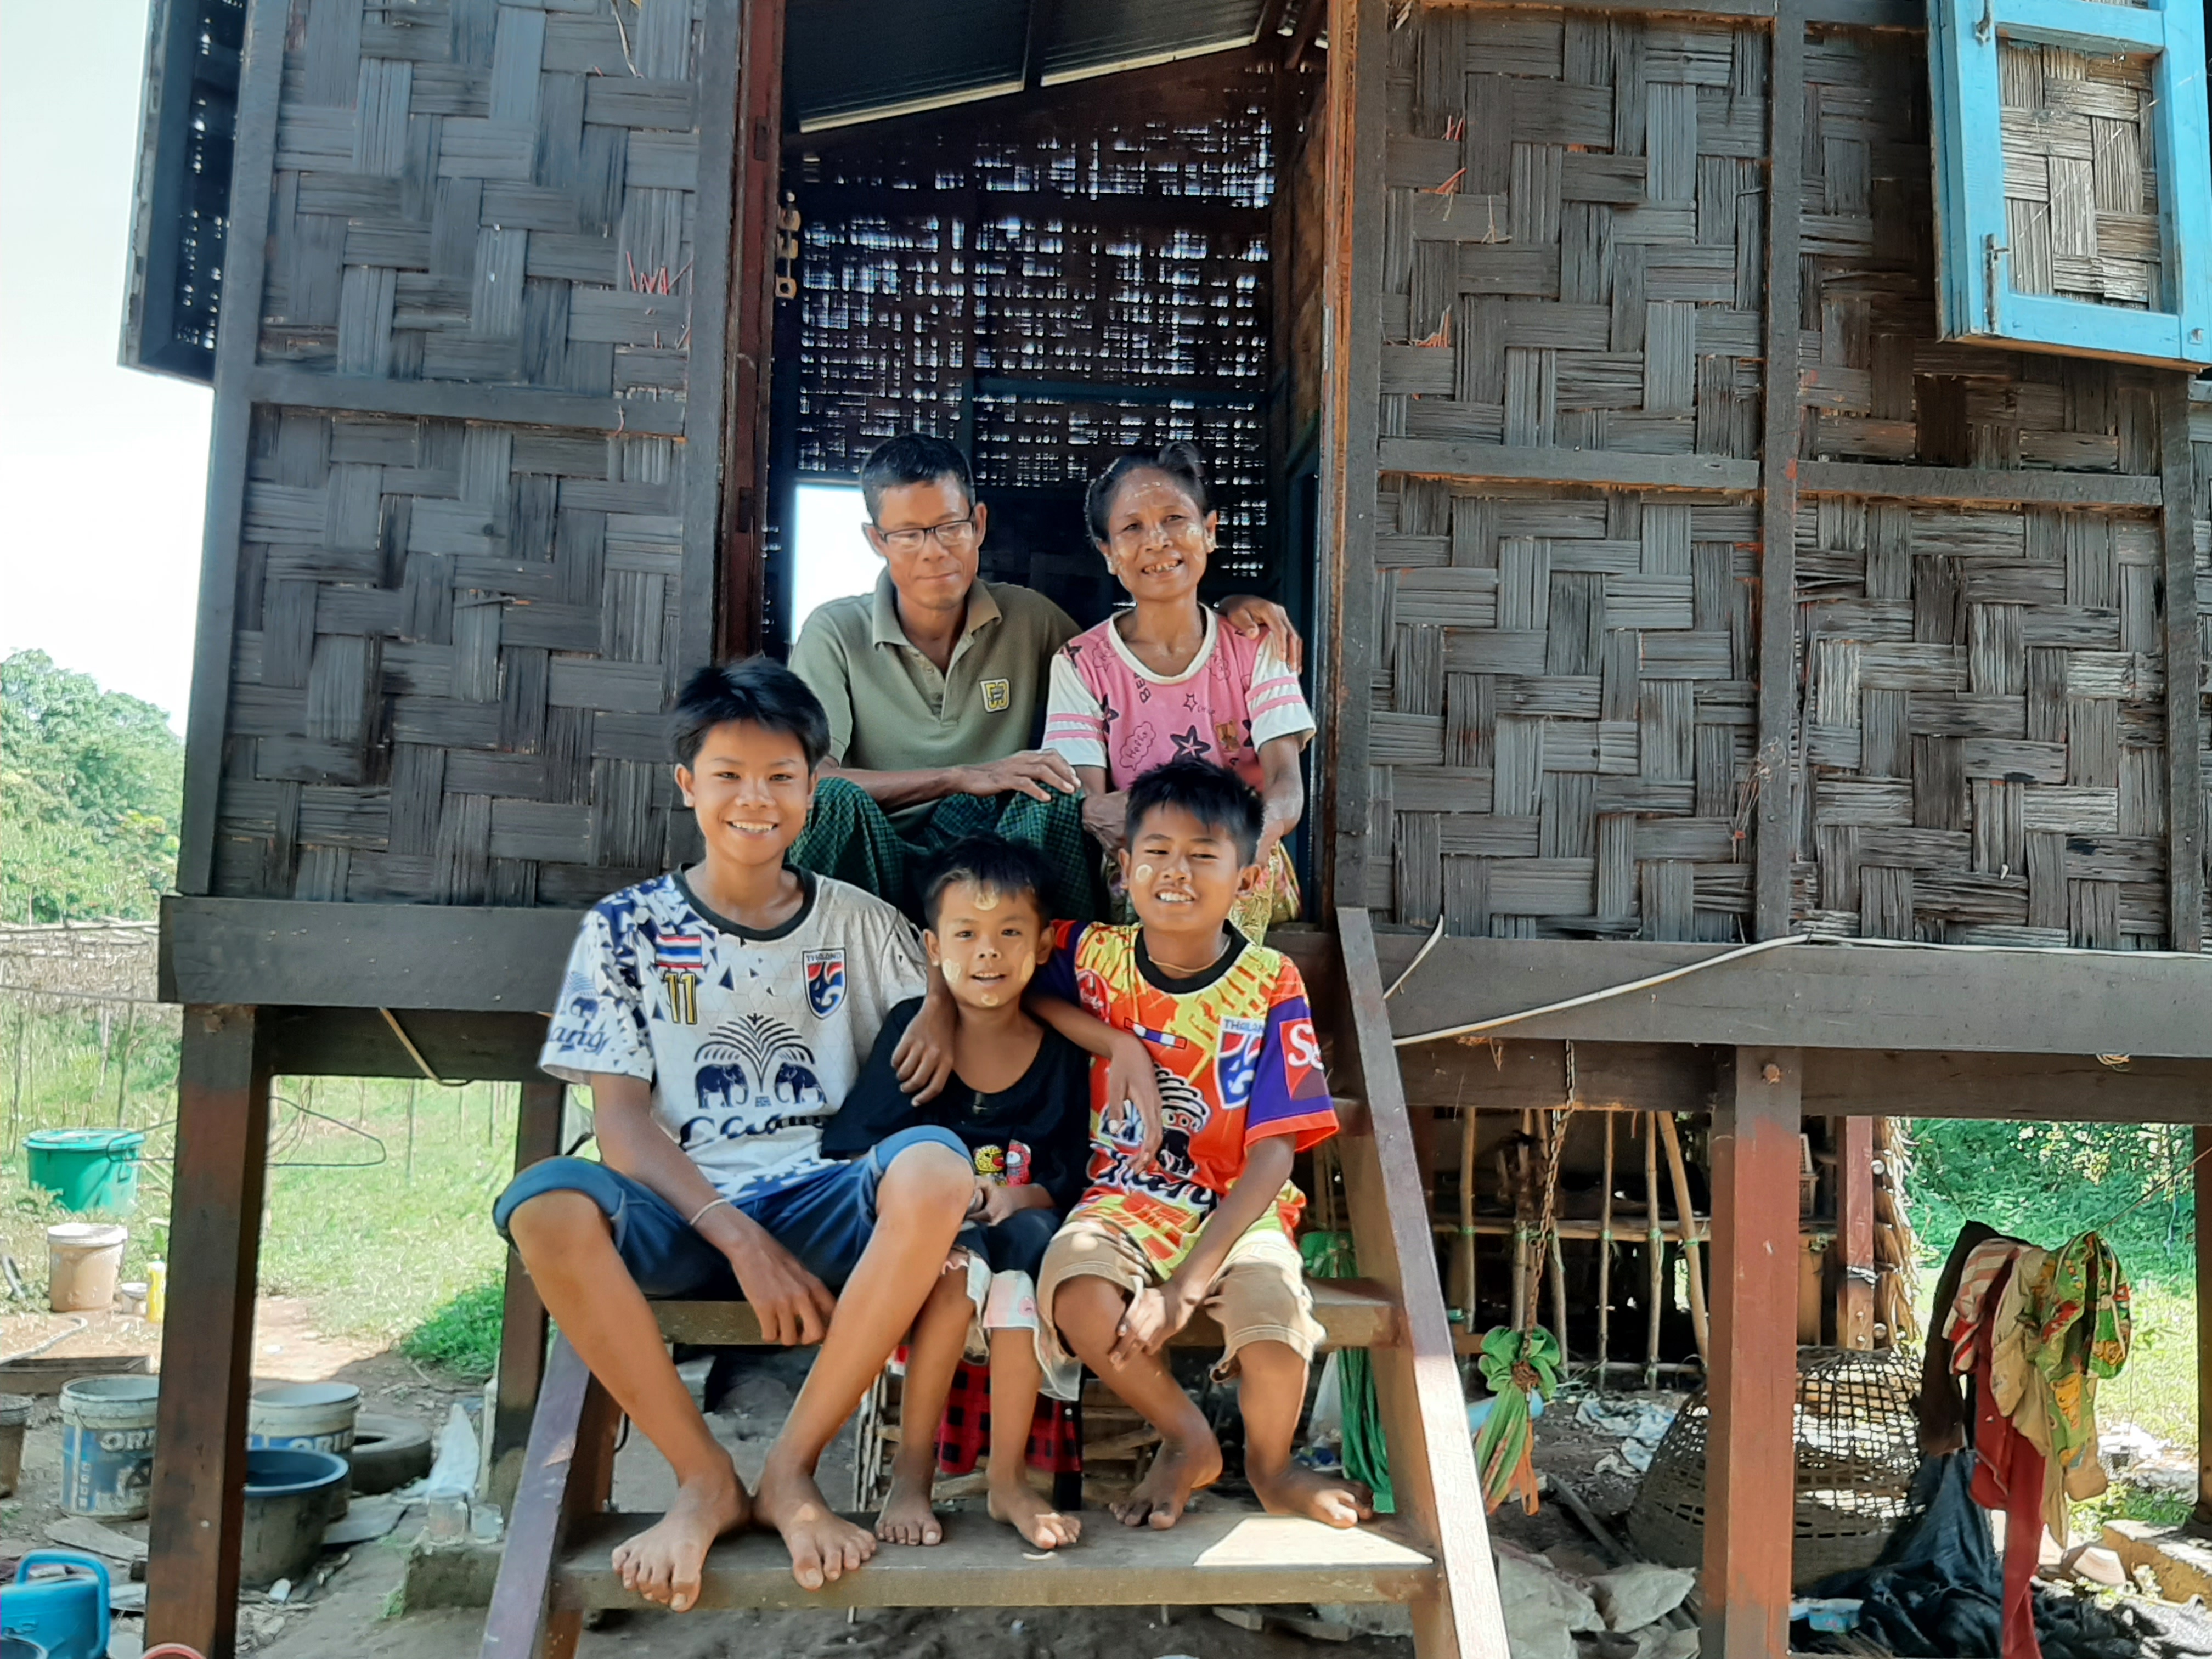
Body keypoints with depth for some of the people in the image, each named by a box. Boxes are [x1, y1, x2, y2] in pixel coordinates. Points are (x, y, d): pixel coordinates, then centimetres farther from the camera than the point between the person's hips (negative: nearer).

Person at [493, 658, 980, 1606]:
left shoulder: (863, 926, 8)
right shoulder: (627, 928, 5)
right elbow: (620, 1121, -1)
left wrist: (950, 1184, -15)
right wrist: (738, 1236, -14)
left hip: (820, 1206, 1)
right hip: (677, 1211, 0)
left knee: (935, 1167, -33)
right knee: (546, 1205, -33)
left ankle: (792, 1468, -17)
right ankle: (705, 1478, -14)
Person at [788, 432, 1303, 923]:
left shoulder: (1026, 618, 10)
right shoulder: (836, 633, 1)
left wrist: (1226, 614, 3)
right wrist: (961, 777, -19)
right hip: (881, 862, -1)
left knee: (1052, 797, -29)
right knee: (832, 801, -33)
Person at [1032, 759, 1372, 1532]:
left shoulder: (1270, 985, -8)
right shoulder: (1094, 956, -1)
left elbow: (1274, 1152, -13)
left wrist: (1188, 1280, -21)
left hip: (1239, 1205, -1)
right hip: (1127, 1194, 2)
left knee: (1274, 1315, -33)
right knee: (1075, 1288, -33)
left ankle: (1269, 1466, 7)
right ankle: (1187, 1439, 0)